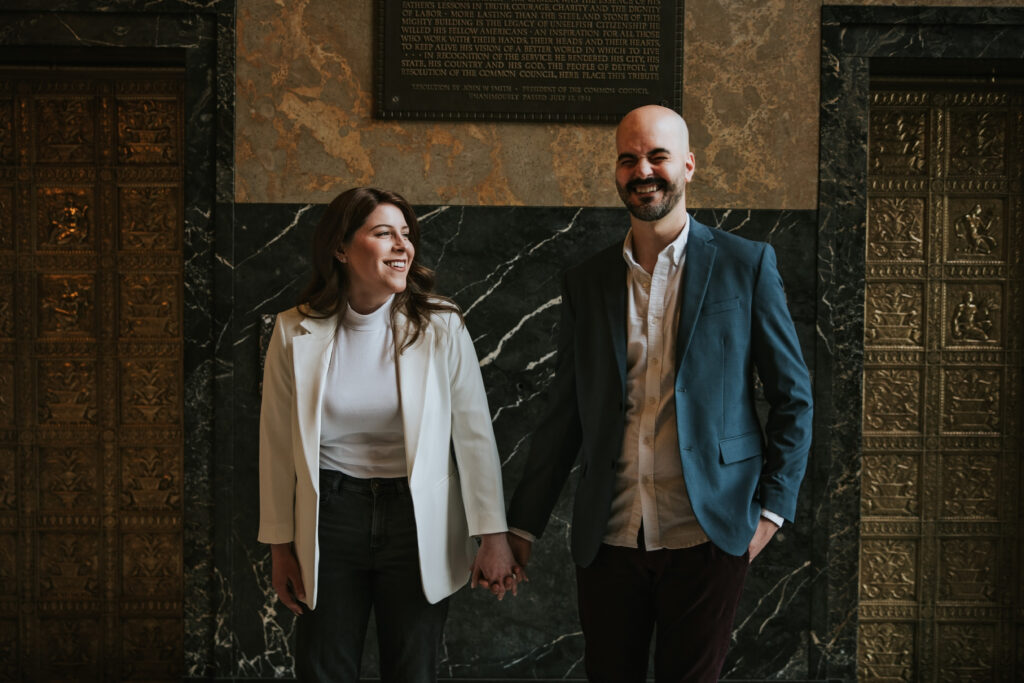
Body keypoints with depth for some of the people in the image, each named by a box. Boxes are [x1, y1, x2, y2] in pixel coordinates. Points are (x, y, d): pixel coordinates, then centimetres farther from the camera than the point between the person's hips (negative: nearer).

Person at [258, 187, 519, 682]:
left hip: (417, 520, -1)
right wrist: (280, 544, 6)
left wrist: (493, 535, -5)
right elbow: (277, 444, 3)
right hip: (330, 517, 1)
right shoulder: (295, 332, -3)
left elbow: (475, 434, -4)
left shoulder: (440, 327, -6)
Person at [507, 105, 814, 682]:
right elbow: (565, 413, 10)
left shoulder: (746, 265, 0)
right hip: (608, 541, 3)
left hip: (706, 538, -2)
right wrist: (524, 526, 10)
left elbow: (794, 398, 3)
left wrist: (771, 510, -4)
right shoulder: (586, 282, 8)